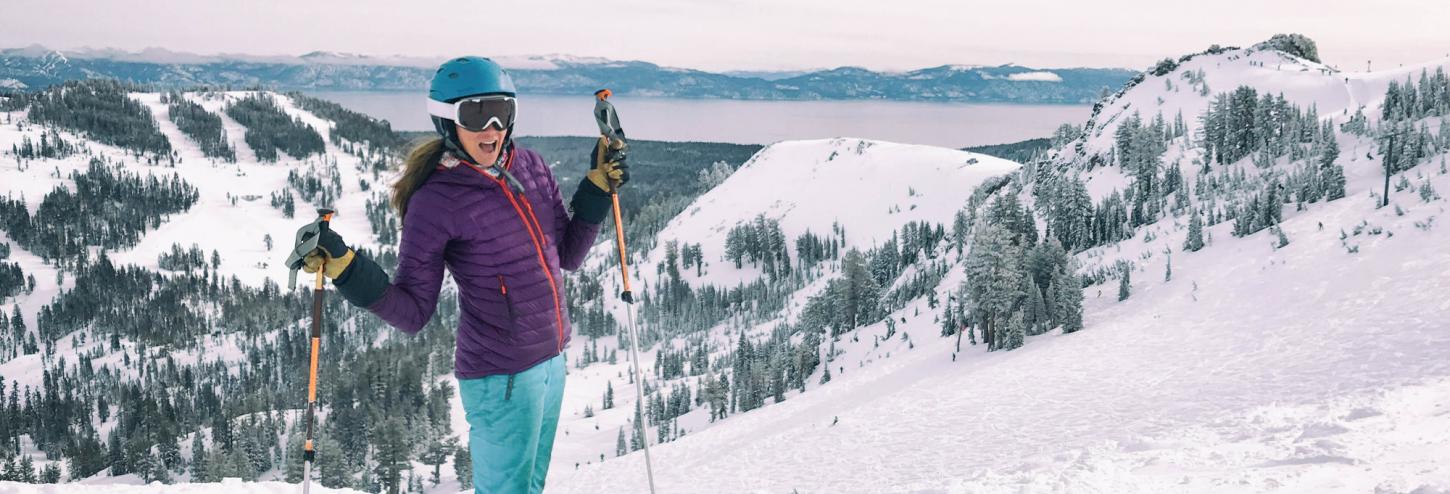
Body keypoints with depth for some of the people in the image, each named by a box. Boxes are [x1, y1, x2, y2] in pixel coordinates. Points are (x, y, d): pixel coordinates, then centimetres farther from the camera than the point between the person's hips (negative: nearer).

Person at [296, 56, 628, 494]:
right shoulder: (435, 201, -17)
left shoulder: (530, 167, 2)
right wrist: (346, 270, -29)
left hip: (551, 360, 7)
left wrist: (597, 189, 1)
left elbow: (568, 255, 11)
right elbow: (413, 312, -15)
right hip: (500, 377, -7)